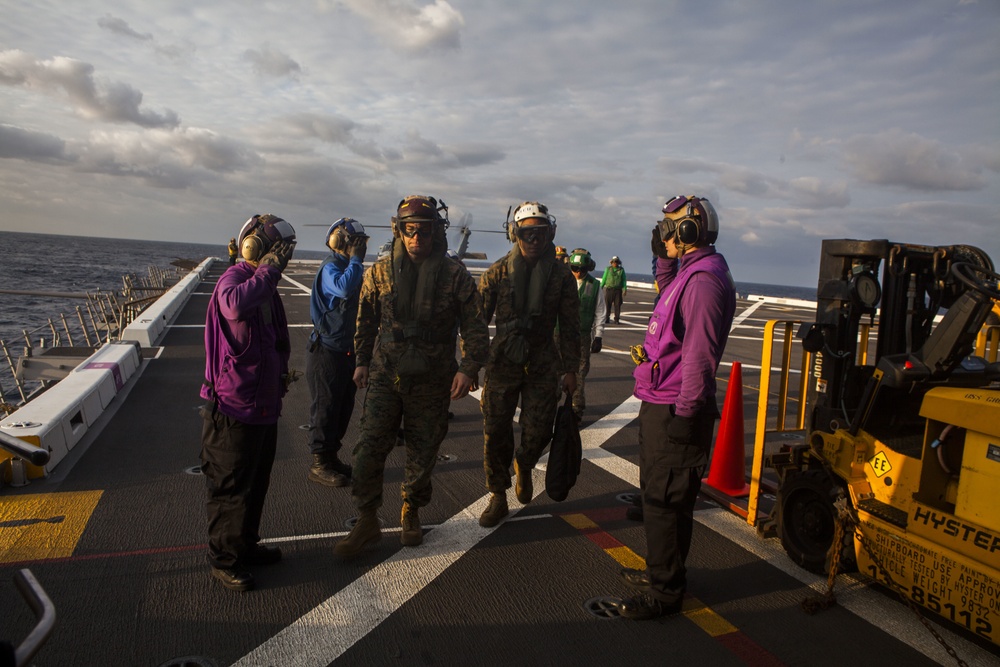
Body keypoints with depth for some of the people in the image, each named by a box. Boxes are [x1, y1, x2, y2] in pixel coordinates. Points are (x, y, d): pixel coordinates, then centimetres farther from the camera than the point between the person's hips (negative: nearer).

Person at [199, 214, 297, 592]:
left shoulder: (266, 288, 13)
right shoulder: (233, 280, -16)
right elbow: (236, 306, -43)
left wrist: (281, 372, 9)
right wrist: (269, 269, -32)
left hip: (264, 406, 9)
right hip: (234, 408, -9)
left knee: (257, 484, 21)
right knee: (231, 489, 5)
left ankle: (246, 545, 38)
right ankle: (223, 560, 21)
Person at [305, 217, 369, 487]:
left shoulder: (348, 267, 13)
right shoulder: (330, 267, -15)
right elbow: (344, 288, -37)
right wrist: (356, 259, -25)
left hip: (348, 350, 9)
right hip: (328, 350, -9)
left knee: (344, 406, 15)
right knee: (326, 407, 0)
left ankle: (331, 456, 29)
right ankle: (319, 464, 11)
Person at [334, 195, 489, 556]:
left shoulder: (455, 276, -5)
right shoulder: (380, 272, 2)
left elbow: (475, 327, -2)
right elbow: (366, 320, 13)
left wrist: (468, 368, -10)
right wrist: (363, 361, 11)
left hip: (431, 380, -1)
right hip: (385, 374, 1)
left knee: (422, 452, 10)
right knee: (370, 446, -4)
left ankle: (411, 513, 32)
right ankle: (366, 521, 11)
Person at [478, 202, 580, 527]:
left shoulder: (561, 275, 0)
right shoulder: (498, 271, -1)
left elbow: (570, 326, 4)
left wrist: (570, 369, 2)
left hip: (543, 364, 0)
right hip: (502, 362, 0)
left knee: (538, 432, 2)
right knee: (496, 432, 2)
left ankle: (524, 465, 38)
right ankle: (498, 497, 19)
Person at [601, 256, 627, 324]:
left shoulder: (621, 270, 9)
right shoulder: (608, 269, 8)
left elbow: (623, 280, 9)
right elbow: (604, 279, 10)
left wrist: (624, 289, -1)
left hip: (618, 290, 1)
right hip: (609, 289, -1)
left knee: (617, 305, -1)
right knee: (607, 304, -3)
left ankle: (617, 319, 5)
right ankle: (606, 319, 4)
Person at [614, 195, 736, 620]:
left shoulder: (704, 279, -19)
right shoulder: (691, 272, 13)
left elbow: (700, 355, -24)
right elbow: (668, 295, 36)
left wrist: (684, 413, -22)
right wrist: (665, 259, 22)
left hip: (675, 412, -11)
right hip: (660, 406, 11)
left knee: (664, 501, -1)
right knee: (658, 494, 21)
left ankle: (665, 590, 12)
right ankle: (660, 571, 36)